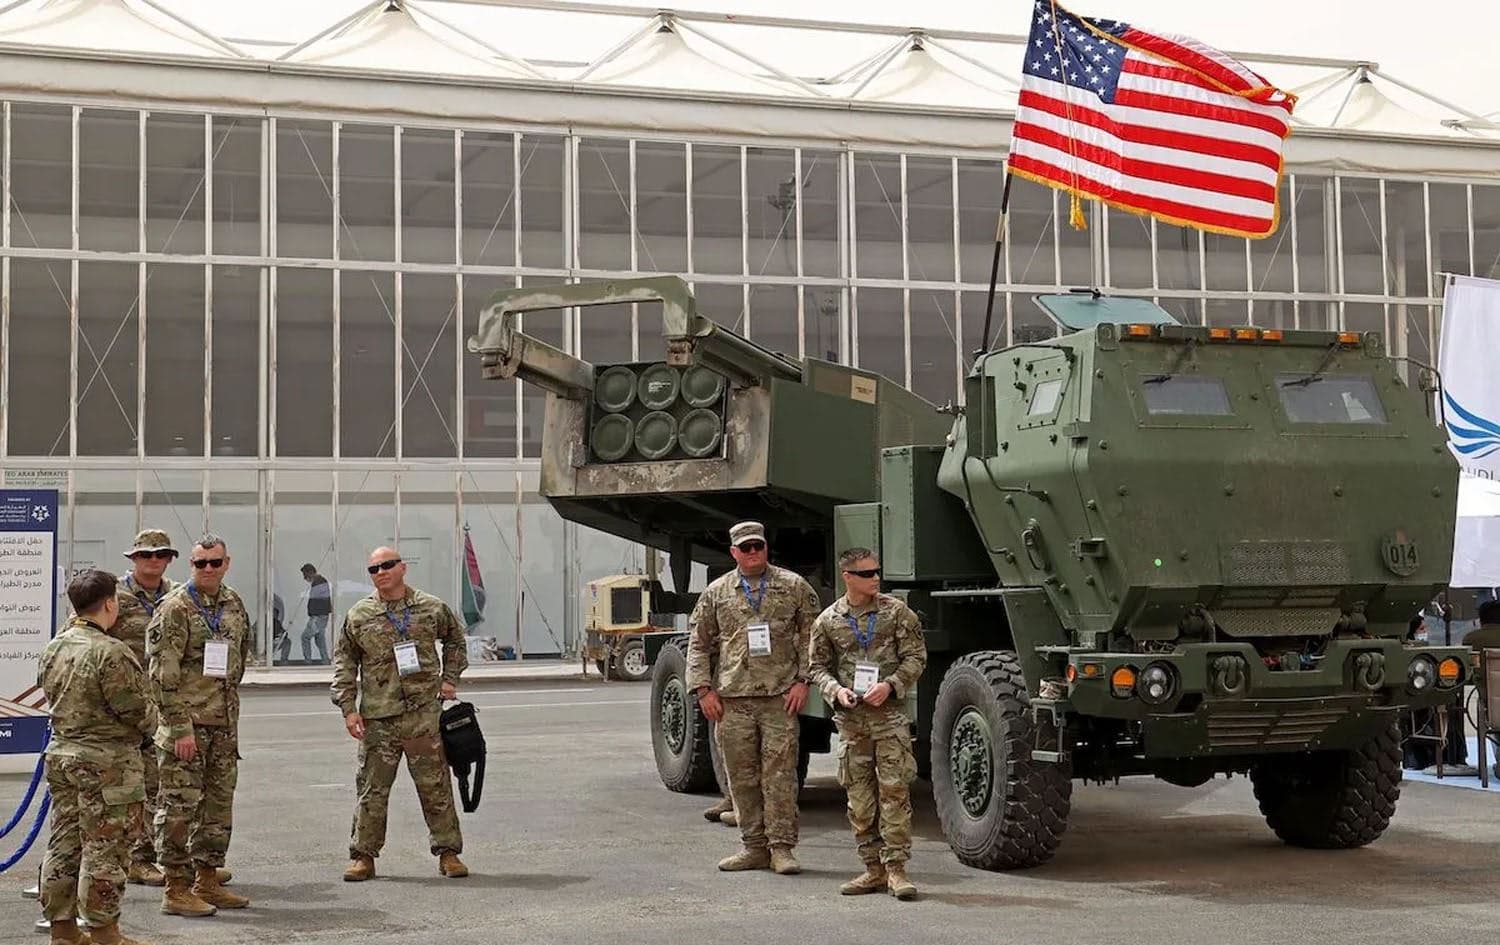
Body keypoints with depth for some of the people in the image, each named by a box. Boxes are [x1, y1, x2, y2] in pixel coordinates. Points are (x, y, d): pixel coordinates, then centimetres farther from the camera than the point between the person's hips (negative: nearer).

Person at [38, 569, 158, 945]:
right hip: (107, 762, -8)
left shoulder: (54, 648, 5)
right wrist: (151, 721, 2)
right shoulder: (111, 653, -20)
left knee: (64, 843, 14)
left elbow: (50, 695, 15)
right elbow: (135, 711, -16)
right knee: (105, 849, 0)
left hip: (61, 753, 8)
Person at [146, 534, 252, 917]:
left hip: (224, 724, 7)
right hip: (187, 724, -7)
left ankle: (207, 882, 23)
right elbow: (164, 674, -15)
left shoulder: (234, 603, 11)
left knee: (219, 805, 13)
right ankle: (176, 890, 3)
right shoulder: (175, 608, -11)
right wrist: (180, 727, -19)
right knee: (179, 806, -3)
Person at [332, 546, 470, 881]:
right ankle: (363, 855, 13)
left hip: (424, 713, 0)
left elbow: (455, 640, 23)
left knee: (435, 786, 4)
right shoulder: (358, 616, 4)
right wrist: (348, 708, 0)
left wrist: (450, 678, 12)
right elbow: (344, 662, 8)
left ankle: (448, 852, 13)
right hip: (377, 718, 0)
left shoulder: (432, 608, 6)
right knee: (372, 788, 3)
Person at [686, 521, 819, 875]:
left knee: (780, 773, -4)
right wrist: (704, 689, 4)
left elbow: (811, 636, 6)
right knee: (742, 776, 5)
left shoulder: (794, 587, 7)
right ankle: (755, 847, 14)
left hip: (780, 697, -2)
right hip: (732, 700, 2)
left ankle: (782, 847, 2)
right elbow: (698, 643, 13)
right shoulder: (716, 593, 11)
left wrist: (802, 680, -4)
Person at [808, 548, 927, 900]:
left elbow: (915, 657, 0)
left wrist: (889, 685, -14)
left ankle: (895, 867, -3)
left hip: (889, 715, -2)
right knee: (859, 798, 5)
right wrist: (836, 690, -7)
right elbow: (818, 666, 12)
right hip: (850, 718, 2)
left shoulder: (896, 612, 0)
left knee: (894, 790, -7)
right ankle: (873, 869, 14)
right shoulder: (828, 620, 5)